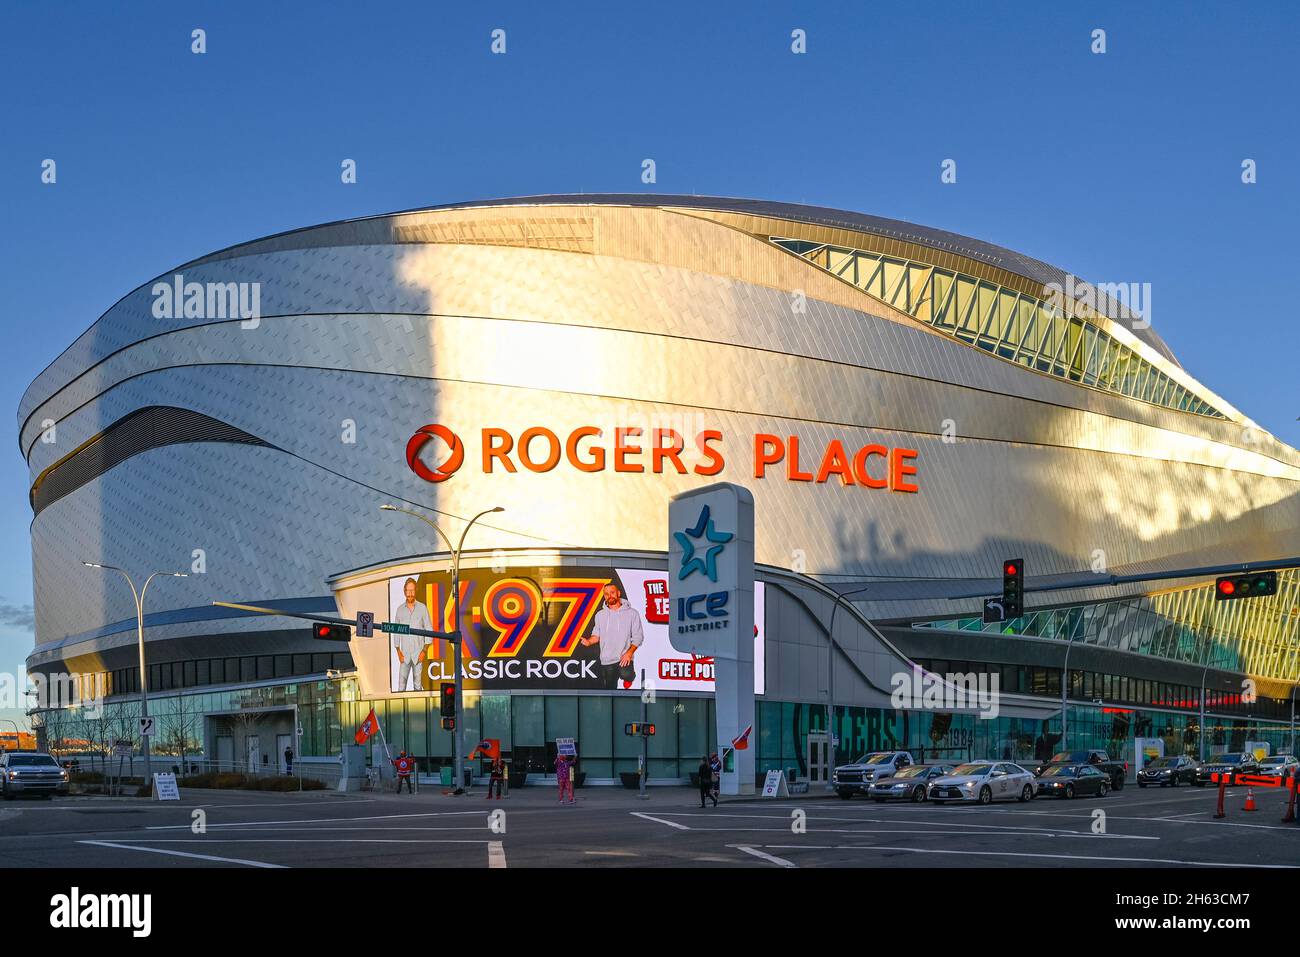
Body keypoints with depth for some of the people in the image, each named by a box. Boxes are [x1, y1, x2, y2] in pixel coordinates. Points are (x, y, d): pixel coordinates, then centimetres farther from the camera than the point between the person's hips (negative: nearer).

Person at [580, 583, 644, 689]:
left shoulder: (632, 613, 0)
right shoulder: (600, 615, 11)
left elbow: (638, 636, -2)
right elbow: (597, 635, 17)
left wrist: (629, 653, -16)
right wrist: (589, 641, -6)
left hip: (624, 659, -4)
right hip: (606, 661, 4)